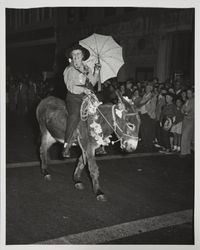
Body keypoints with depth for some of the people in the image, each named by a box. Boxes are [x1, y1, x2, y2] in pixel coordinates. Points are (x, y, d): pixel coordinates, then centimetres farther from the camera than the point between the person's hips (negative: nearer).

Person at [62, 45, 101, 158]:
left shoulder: (87, 68, 17)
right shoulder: (69, 70, 3)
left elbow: (92, 83, 14)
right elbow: (70, 86, -8)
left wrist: (96, 72, 4)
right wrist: (83, 89, -20)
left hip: (87, 97, 5)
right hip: (73, 97, -5)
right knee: (75, 115, -29)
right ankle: (67, 145, -25)